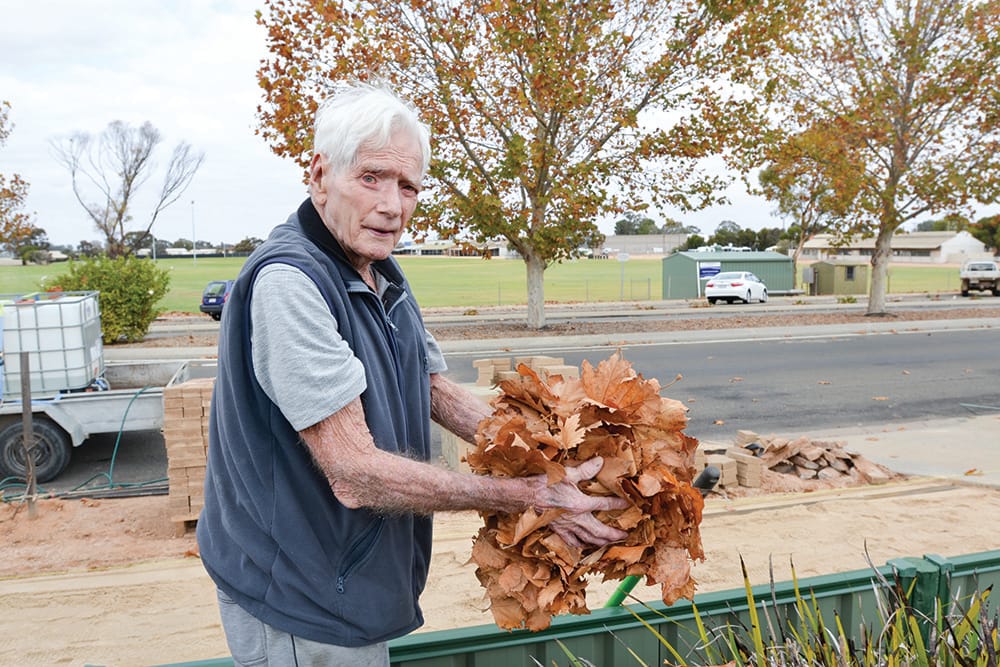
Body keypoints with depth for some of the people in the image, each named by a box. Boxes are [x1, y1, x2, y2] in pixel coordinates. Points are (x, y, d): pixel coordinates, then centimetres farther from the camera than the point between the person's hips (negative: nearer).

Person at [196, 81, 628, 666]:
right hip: (302, 604, -8)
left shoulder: (384, 275, 5)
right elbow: (356, 475, -29)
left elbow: (438, 392, 11)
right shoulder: (287, 280, -26)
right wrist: (531, 497, -23)